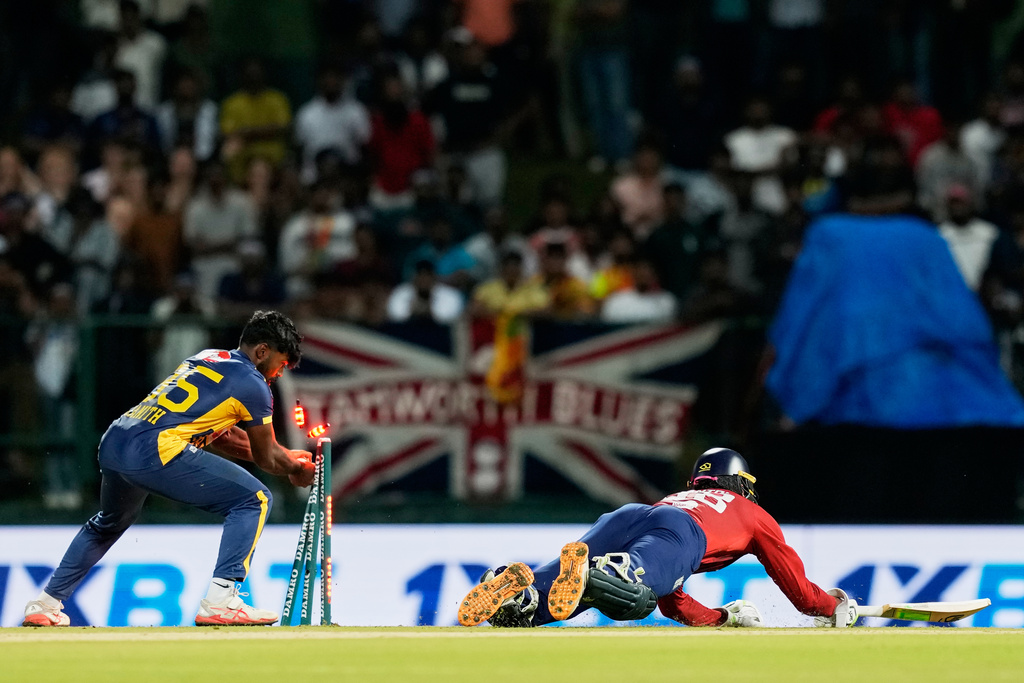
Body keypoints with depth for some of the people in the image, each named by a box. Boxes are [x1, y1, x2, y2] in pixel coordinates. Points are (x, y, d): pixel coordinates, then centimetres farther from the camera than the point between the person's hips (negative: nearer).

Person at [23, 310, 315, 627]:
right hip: (156, 452, -9)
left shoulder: (205, 357, 25)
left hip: (112, 443, 9)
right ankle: (220, 601, -10)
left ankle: (45, 604, 38)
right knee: (253, 499, 0)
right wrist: (298, 467, 31)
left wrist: (285, 457, 36)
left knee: (109, 523, 37)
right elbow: (267, 458, 11)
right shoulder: (252, 384, 2)